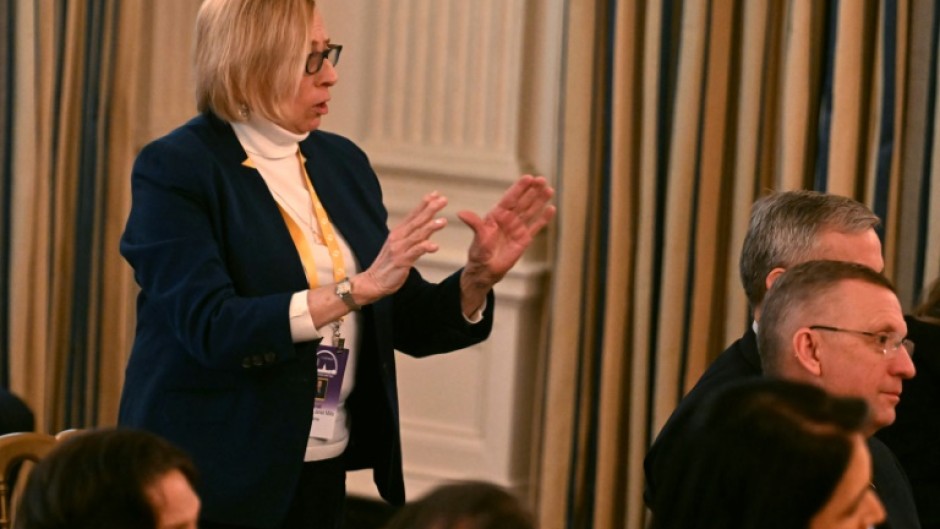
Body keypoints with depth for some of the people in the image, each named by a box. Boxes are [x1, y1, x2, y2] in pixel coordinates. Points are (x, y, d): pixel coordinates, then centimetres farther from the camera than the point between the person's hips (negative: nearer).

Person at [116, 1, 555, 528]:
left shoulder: (343, 163, 9)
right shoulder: (175, 169, -10)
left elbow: (407, 321, 10)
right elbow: (210, 328, -22)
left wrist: (478, 278, -9)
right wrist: (357, 288, -27)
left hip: (321, 474, 6)